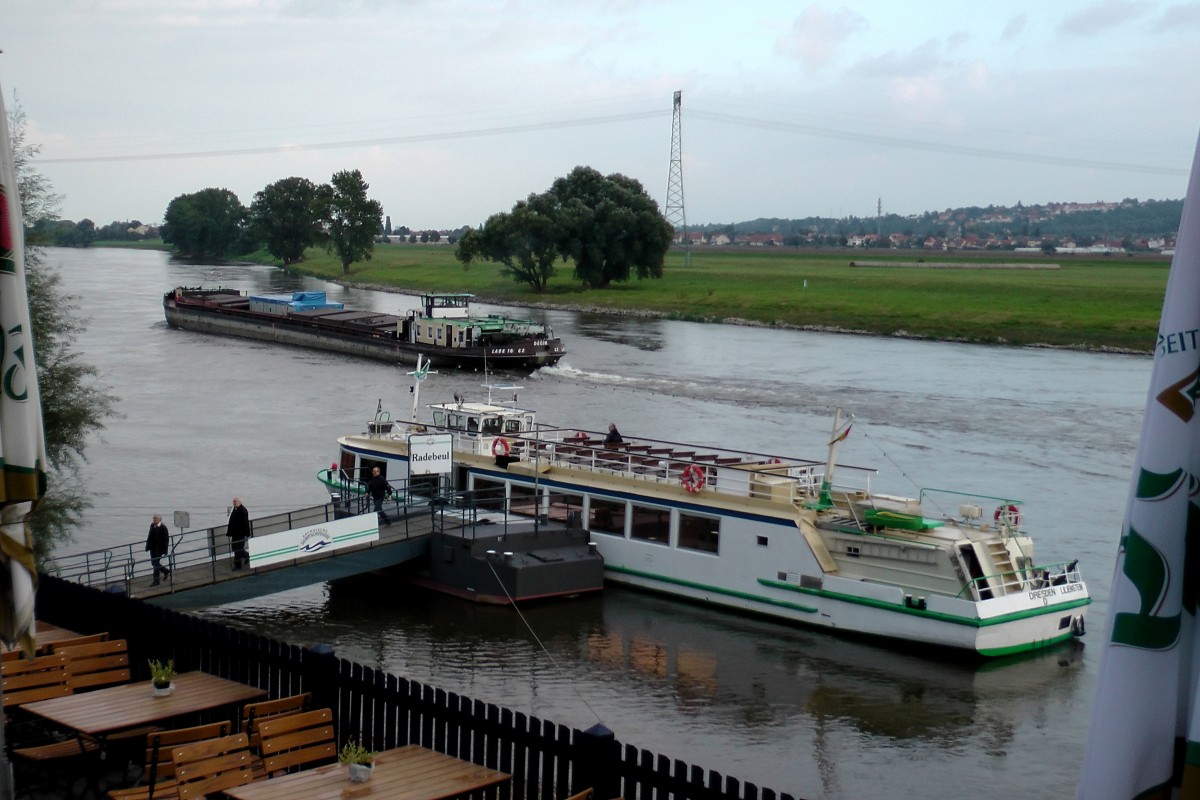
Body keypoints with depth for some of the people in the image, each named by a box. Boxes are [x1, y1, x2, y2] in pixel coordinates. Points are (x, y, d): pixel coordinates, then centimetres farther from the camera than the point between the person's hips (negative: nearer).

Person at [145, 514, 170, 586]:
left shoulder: (163, 528, -16)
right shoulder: (152, 526, 3)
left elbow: (166, 539, -15)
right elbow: (150, 537, 13)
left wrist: (165, 551, -16)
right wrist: (148, 546, 9)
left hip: (159, 549, -7)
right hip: (153, 548, 7)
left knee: (155, 563, -5)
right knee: (153, 563, 15)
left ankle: (156, 581, 6)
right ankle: (166, 571, 37)